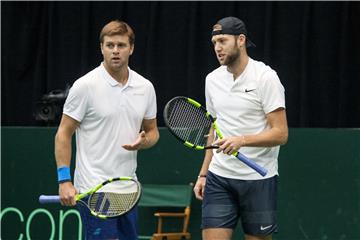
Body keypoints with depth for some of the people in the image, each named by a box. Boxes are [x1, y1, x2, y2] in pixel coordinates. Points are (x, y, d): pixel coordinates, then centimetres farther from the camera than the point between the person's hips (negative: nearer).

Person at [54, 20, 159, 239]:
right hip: (93, 189, -6)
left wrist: (143, 141, -6)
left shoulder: (145, 87, 8)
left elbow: (152, 131, 19)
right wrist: (64, 180, -12)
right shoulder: (85, 86, -8)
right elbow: (63, 134, -5)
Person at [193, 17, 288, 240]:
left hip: (258, 179, -4)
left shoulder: (265, 77, -9)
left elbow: (280, 133, -14)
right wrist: (203, 174, 17)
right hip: (219, 179, 5)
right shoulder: (213, 79, 10)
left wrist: (242, 140, -28)